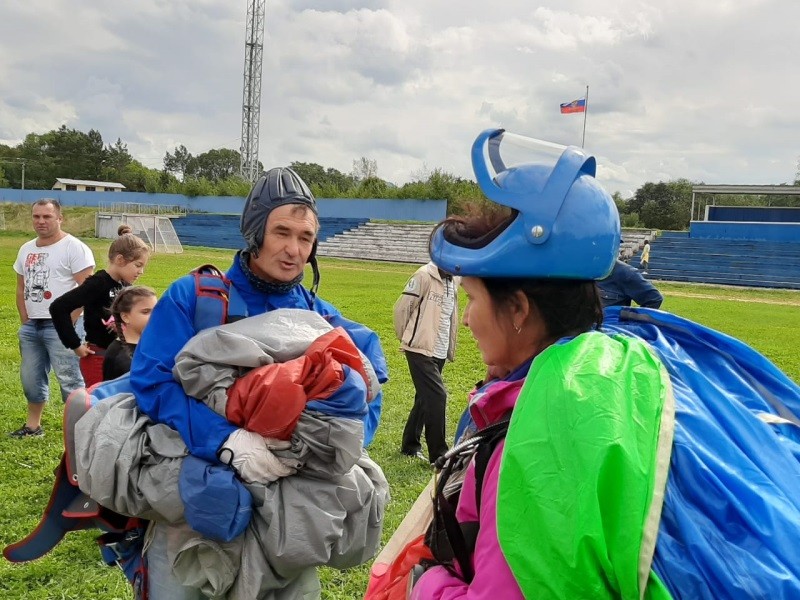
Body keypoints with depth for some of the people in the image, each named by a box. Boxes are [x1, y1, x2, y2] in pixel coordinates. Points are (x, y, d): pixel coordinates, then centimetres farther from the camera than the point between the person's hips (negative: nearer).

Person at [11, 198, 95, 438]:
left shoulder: (74, 247, -9)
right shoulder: (26, 249, 14)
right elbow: (21, 288, 21)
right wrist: (25, 321, 10)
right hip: (31, 326, 8)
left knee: (69, 379, -5)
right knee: (30, 378, 15)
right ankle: (33, 425, 29)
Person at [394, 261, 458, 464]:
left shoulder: (452, 282, 11)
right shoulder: (424, 276, -13)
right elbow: (402, 307, -11)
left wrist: (451, 349, 16)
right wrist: (407, 338, 1)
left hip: (439, 352, 8)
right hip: (420, 350, -8)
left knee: (425, 398, 14)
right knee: (437, 395, -12)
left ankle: (410, 445, 29)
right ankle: (438, 455, -5)